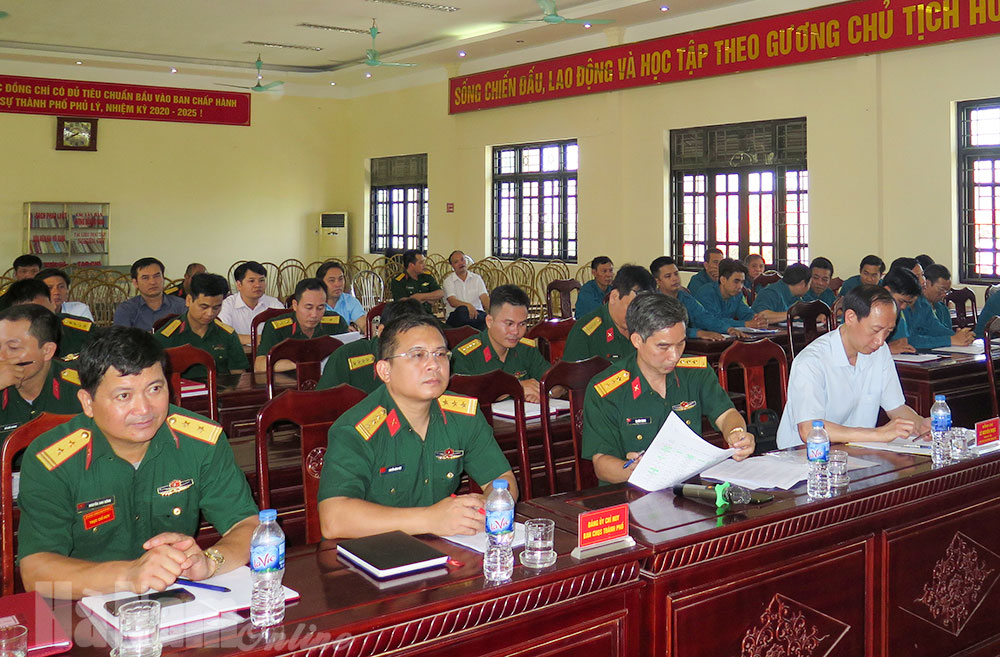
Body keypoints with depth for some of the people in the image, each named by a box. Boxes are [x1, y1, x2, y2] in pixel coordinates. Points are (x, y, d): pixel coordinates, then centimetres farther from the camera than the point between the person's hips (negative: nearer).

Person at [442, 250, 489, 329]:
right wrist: (468, 305, -32)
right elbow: (452, 302, -10)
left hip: (477, 313, 1)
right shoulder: (448, 281, 7)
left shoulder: (477, 278, 15)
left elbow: (485, 298, 1)